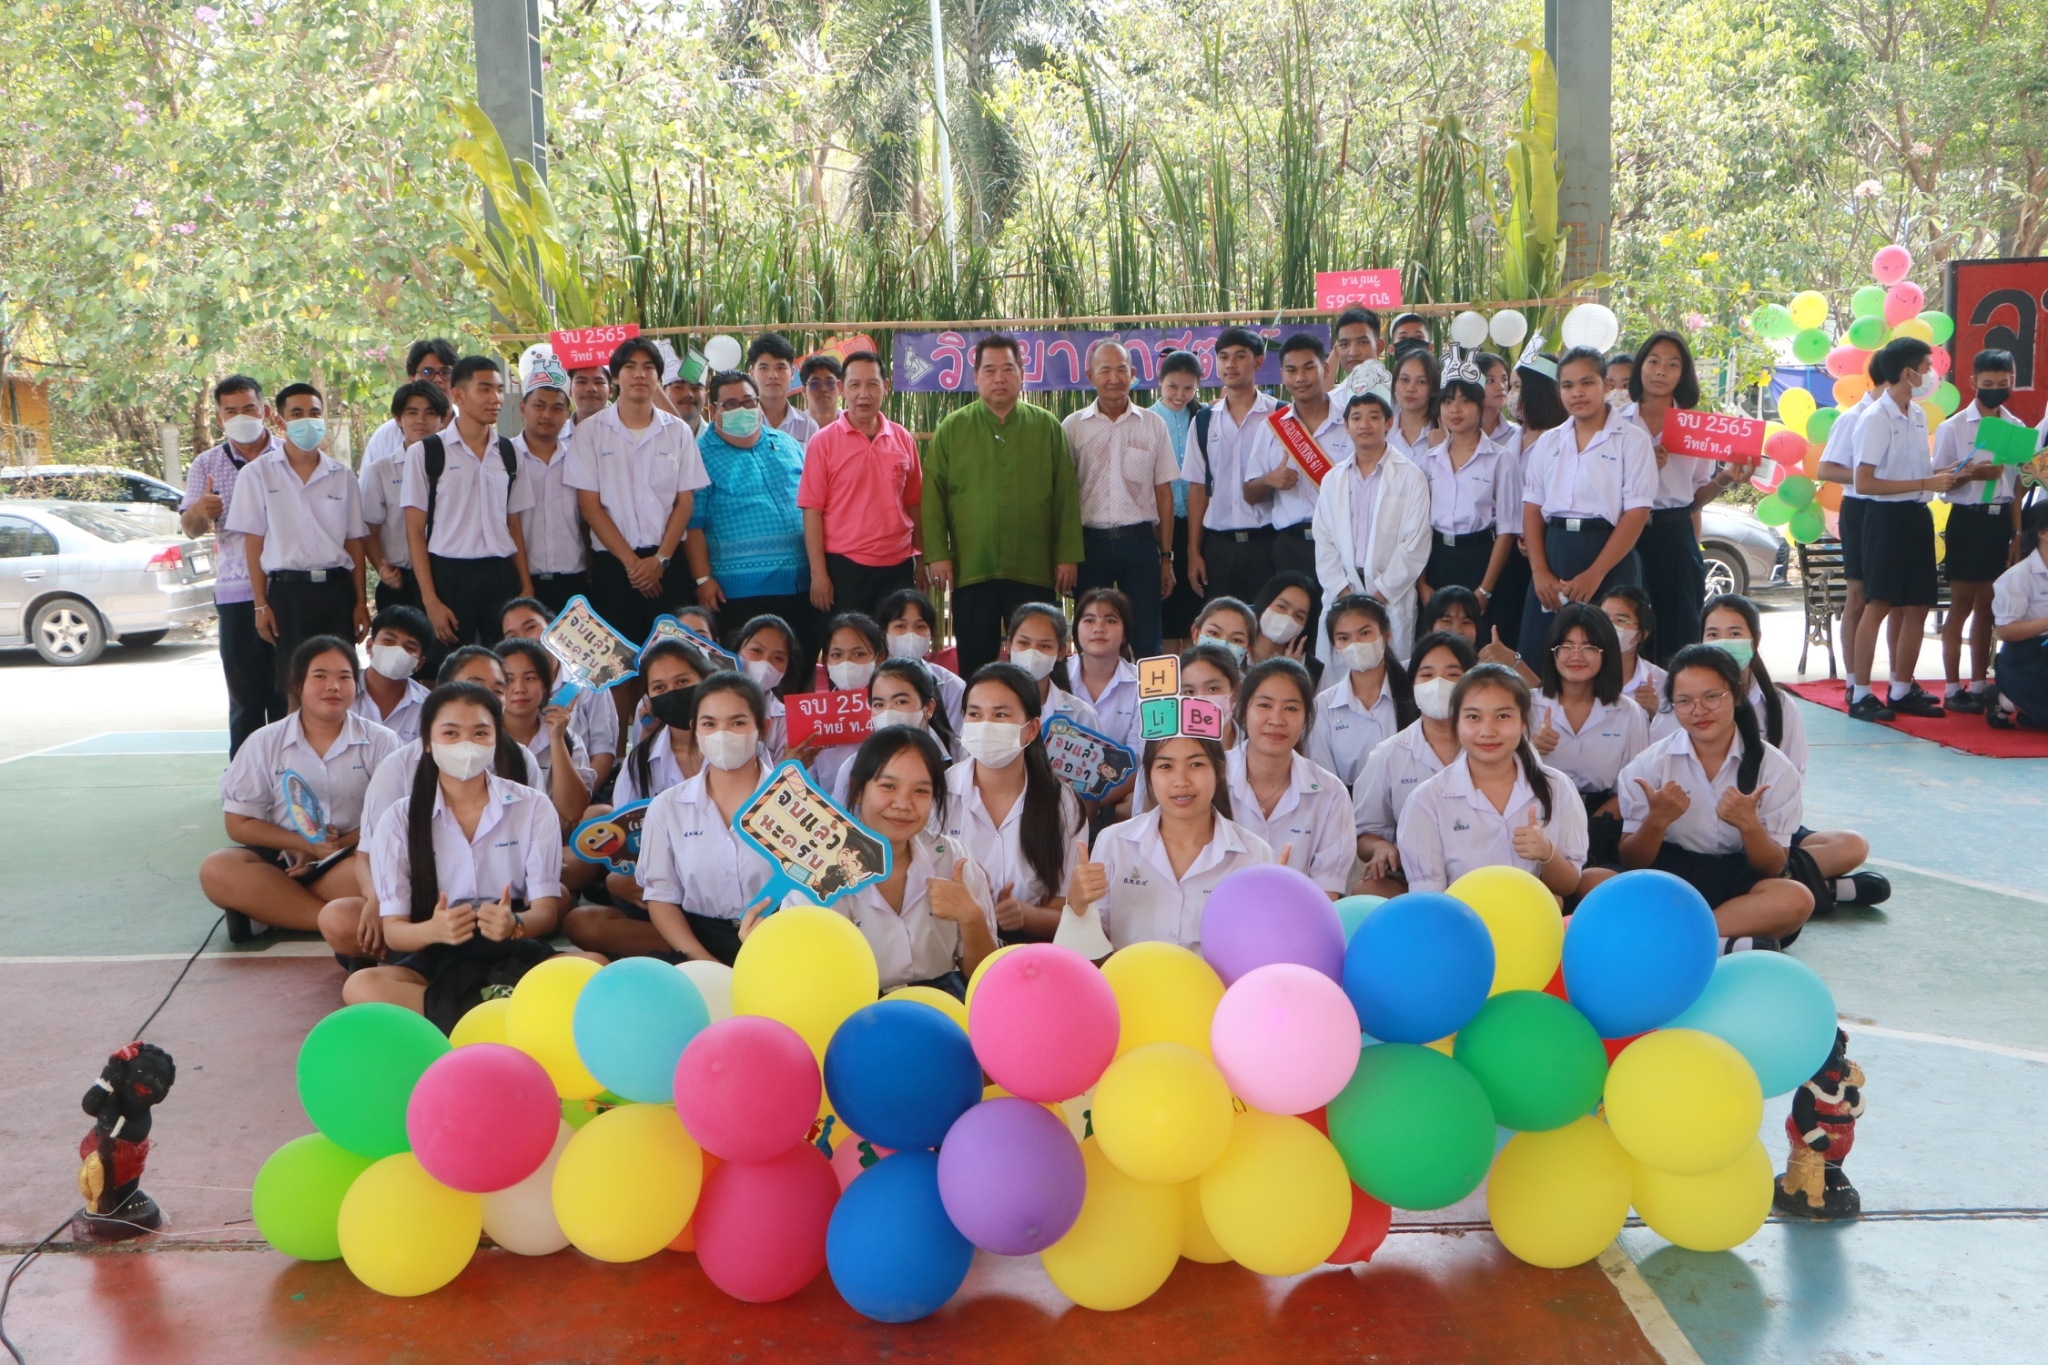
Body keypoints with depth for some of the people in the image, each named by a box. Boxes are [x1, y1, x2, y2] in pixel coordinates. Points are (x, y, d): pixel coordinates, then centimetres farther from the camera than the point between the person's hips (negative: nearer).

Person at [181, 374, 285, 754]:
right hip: (237, 595, 1)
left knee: (288, 693, 2)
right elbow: (189, 529, 9)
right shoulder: (206, 465, 10)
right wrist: (199, 512, -14)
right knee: (245, 694, 3)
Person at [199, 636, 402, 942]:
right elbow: (239, 824, 1)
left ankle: (263, 907, -28)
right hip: (286, 857, 2)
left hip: (354, 857, -2)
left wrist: (342, 843, -18)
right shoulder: (265, 743, 4)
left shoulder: (380, 741, 2)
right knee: (217, 870, -29)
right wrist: (306, 844, -13)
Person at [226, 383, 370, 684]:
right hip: (287, 591, -2)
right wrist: (261, 604, -4)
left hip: (337, 590, 2)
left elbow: (355, 541, 10)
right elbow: (253, 542, 1)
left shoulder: (342, 475, 10)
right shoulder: (258, 473, 3)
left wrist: (361, 602, 5)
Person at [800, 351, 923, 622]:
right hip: (843, 568, -3)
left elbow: (913, 505, 13)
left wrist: (921, 561, 11)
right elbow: (812, 510, -5)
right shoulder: (823, 442, -3)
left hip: (898, 568, 3)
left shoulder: (903, 440, 7)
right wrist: (818, 573, -10)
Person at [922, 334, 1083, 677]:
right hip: (970, 571, 0)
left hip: (1034, 571, 0)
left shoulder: (1047, 427, 6)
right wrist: (936, 554, -7)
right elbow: (933, 496, 1)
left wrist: (1068, 556, -1)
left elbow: (1067, 496, 4)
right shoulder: (952, 429, 5)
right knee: (975, 667, 7)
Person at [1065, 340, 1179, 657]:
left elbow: (1163, 493, 8)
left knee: (1146, 641, 2)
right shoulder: (1073, 426, 4)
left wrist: (1166, 557, 5)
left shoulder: (1153, 424, 6)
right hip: (1090, 542, 0)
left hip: (1140, 541, 0)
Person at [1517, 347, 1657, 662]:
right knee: (1539, 658, 1)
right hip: (1553, 554, 4)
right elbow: (1532, 508, 7)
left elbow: (1637, 513, -9)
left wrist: (1595, 574, -16)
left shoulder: (1632, 440, -1)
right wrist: (1539, 571, -6)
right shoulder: (1547, 442, 12)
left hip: (1609, 557, -4)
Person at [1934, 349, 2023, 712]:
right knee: (1962, 604, 0)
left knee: (1987, 606, 9)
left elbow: (2017, 485, 10)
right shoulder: (1954, 427, -3)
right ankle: (1953, 689, 6)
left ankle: (1979, 685, 17)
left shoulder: (2016, 428, 6)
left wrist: (2018, 535, 8)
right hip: (1967, 520, -3)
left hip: (2001, 521, 3)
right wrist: (1970, 473, -21)